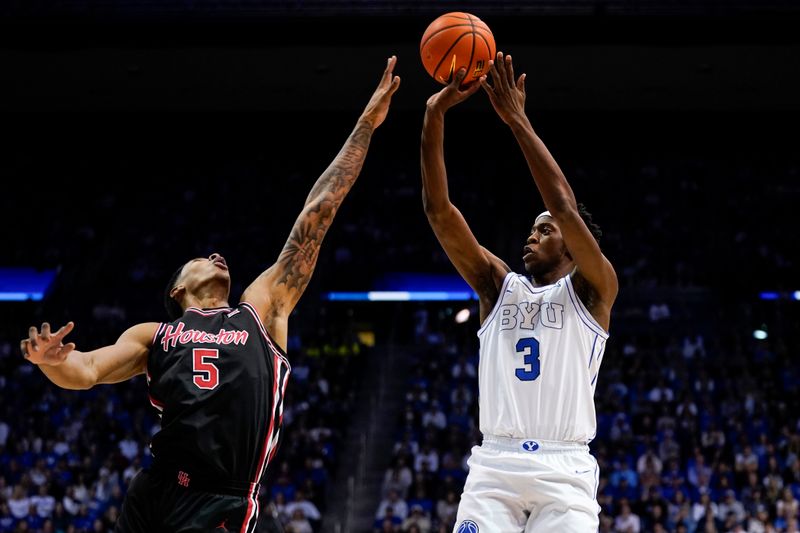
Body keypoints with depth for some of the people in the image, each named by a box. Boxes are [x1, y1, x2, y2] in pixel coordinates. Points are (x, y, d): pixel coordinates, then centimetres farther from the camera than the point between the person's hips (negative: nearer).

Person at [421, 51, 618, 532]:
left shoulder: (591, 289, 7)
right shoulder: (498, 285, 17)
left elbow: (566, 208, -9)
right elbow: (439, 211, 7)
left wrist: (518, 121, -9)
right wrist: (435, 117, -3)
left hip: (563, 469, -3)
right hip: (494, 464, 3)